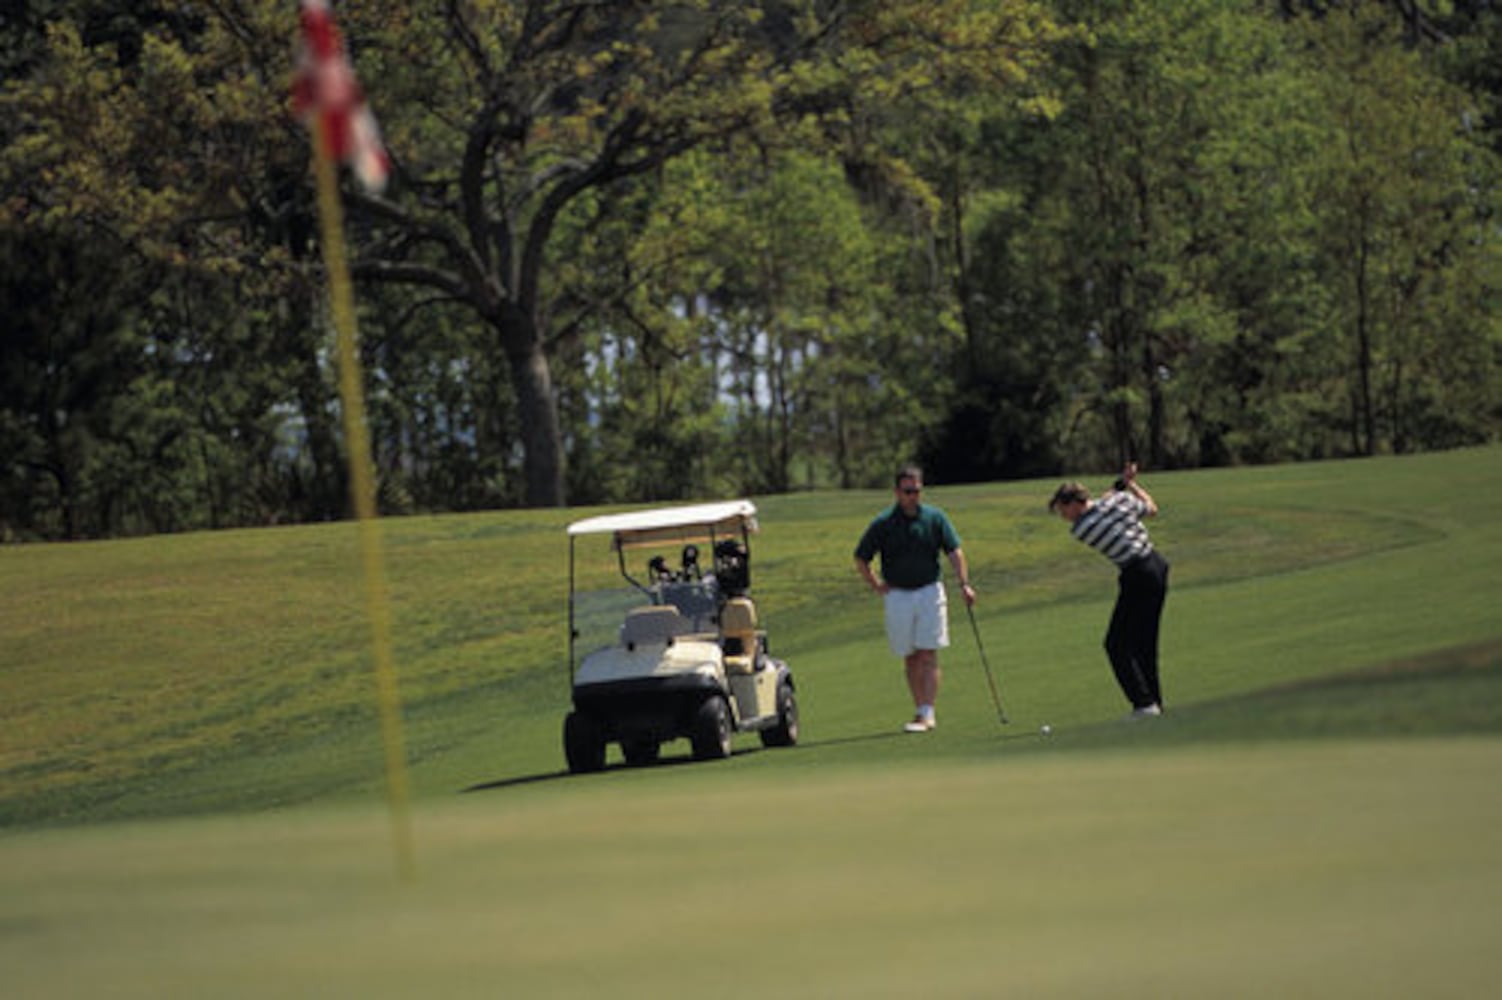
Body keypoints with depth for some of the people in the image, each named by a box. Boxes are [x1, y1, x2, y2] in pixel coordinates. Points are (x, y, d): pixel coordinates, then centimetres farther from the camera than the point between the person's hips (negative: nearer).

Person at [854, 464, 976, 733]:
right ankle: (920, 710, 14)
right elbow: (861, 560, 5)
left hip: (930, 592, -1)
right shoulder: (883, 524, -4)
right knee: (911, 658, 7)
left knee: (928, 656, -7)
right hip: (898, 597, 1)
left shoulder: (935, 518, -1)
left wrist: (964, 583, -15)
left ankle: (927, 714, -10)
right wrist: (877, 587, -1)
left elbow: (954, 552, -3)